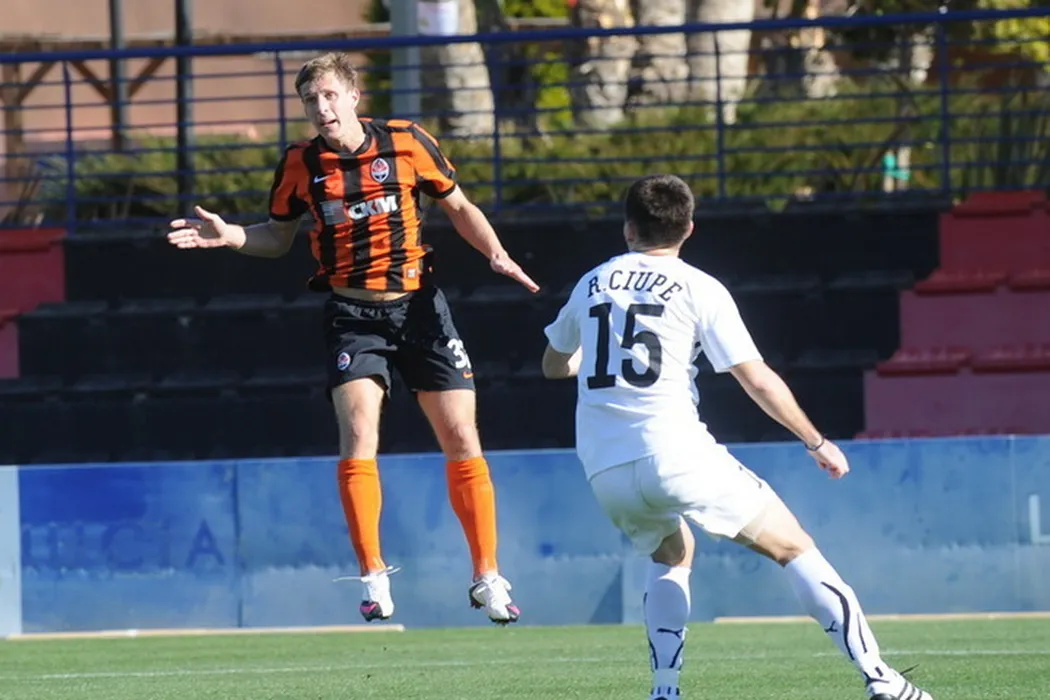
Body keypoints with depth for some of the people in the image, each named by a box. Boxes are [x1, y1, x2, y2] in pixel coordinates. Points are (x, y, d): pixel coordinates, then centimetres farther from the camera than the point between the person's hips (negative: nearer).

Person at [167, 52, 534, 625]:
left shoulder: (407, 143, -3)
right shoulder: (300, 165, 0)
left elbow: (458, 207, 9)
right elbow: (277, 238, 13)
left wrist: (496, 255, -6)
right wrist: (228, 235, -5)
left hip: (418, 304, 0)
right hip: (352, 315, 0)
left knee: (461, 440, 0)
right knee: (358, 434, -17)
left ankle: (488, 578, 11)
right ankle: (374, 578, -9)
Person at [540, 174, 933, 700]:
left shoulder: (592, 285, 16)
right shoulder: (699, 290, 3)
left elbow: (555, 365, 32)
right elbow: (759, 382, 1)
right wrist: (817, 443, 13)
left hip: (604, 472, 4)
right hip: (675, 454, -4)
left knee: (672, 556, 31)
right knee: (792, 547, 4)